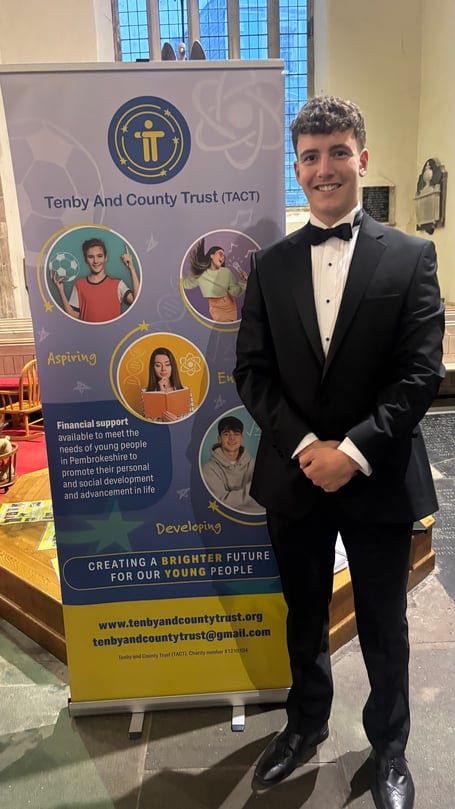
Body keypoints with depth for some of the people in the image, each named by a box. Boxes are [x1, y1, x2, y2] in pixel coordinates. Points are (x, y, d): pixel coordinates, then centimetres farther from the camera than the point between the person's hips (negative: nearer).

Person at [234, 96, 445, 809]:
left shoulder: (410, 257, -3)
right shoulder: (271, 264, 4)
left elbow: (421, 373, -9)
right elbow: (252, 371, 0)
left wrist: (353, 450, -18)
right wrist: (305, 446, -12)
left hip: (379, 480, -2)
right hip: (294, 476, 2)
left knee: (383, 628, 16)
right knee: (305, 617, 21)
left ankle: (389, 746, 44)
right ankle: (306, 724, 48)